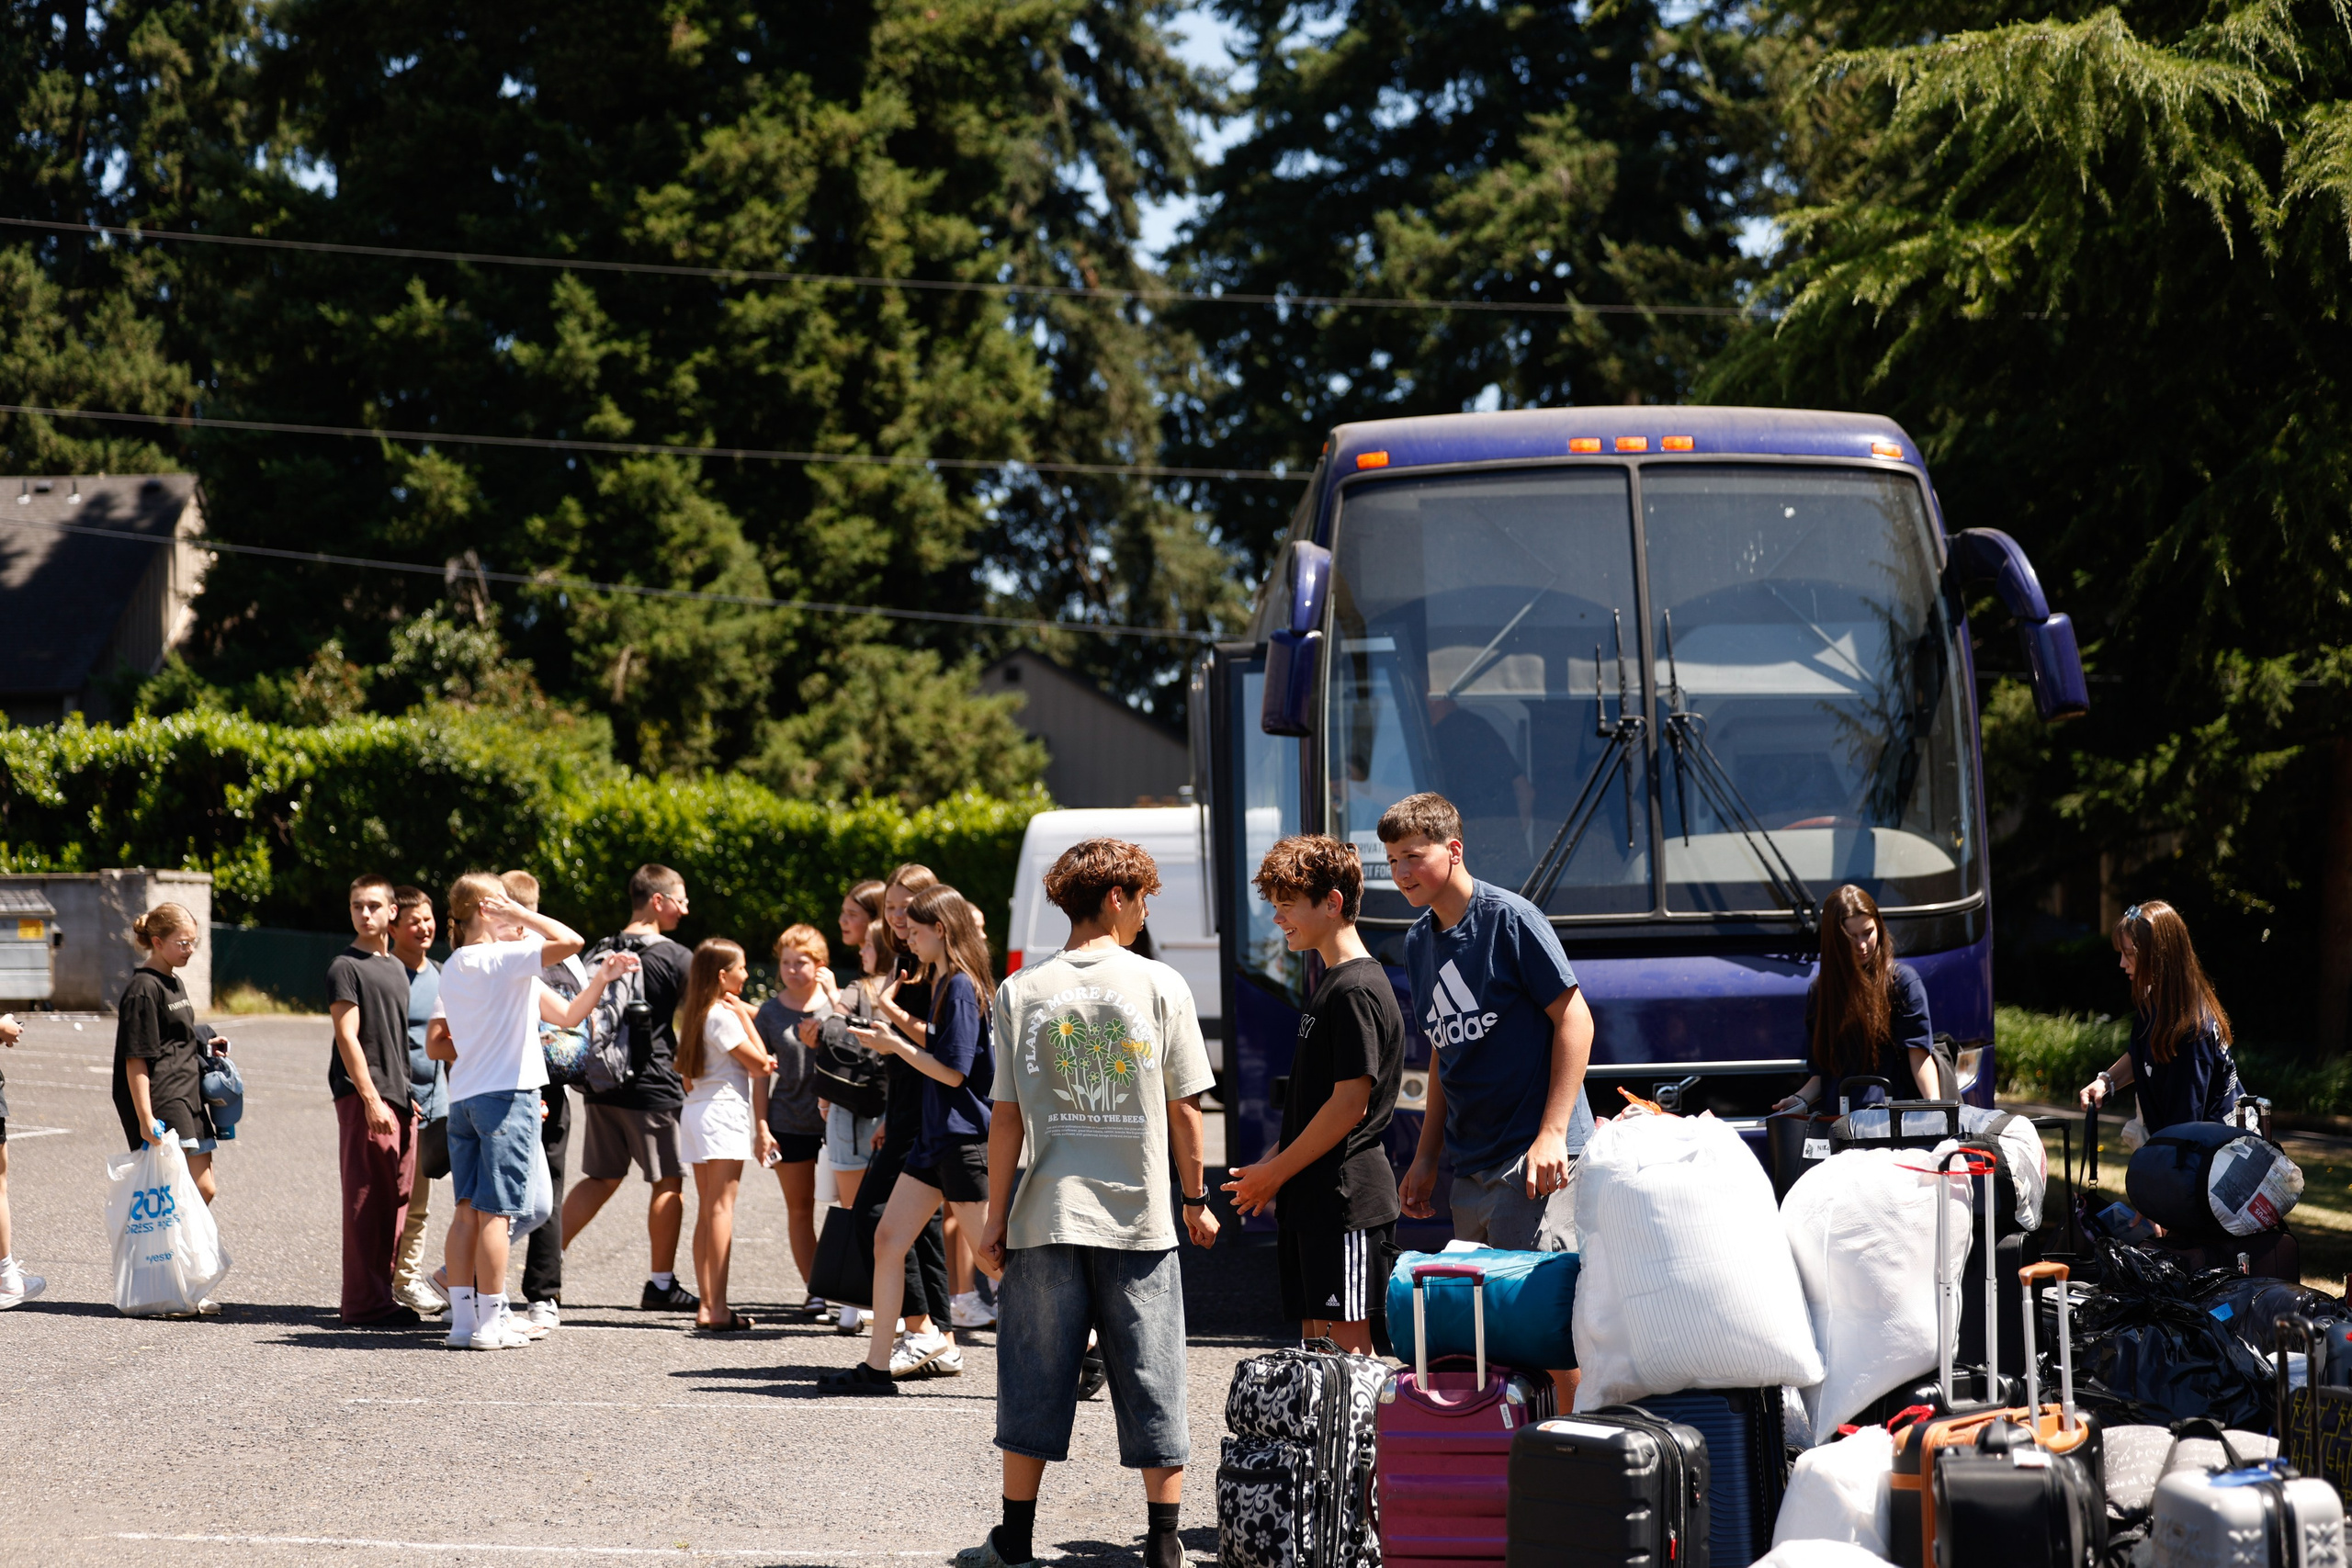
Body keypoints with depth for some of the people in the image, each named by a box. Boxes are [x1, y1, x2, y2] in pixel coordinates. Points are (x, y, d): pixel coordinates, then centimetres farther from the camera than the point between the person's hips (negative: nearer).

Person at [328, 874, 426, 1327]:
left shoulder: (396, 967, 20)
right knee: (366, 1201, -7)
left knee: (395, 1204, 9)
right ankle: (364, 1303, -6)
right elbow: (347, 1036, -12)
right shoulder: (345, 967, -5)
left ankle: (383, 1297, 14)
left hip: (399, 1098, 8)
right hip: (363, 1098, -8)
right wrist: (371, 1099, -18)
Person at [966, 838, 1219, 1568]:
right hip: (1139, 1215, -1)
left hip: (1047, 1215, 1)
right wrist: (1195, 1198, 11)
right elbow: (1184, 1108, 0)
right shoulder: (1160, 986, -2)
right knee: (1151, 1379, 6)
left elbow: (1007, 1116, -1)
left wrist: (995, 1215, 5)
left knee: (1035, 1377, 9)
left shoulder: (1021, 992, 0)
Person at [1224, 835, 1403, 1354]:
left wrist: (1276, 1173, -12)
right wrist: (1270, 1167, 15)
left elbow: (1350, 1104, -18)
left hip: (1346, 1196, -10)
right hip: (1314, 1196, 10)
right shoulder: (1331, 982, 17)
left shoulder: (1357, 990, -14)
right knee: (1316, 1337, 10)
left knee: (1346, 1337, -9)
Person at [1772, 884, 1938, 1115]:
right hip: (1834, 1119, 4)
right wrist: (1801, 1099, 3)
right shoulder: (1820, 990, 18)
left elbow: (1920, 1054, -2)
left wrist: (1934, 1105, -17)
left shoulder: (1901, 980, 5)